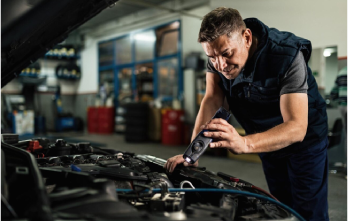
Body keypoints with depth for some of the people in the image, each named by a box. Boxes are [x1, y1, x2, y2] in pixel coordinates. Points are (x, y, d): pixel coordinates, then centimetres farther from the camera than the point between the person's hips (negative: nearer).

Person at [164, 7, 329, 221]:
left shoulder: (287, 56, -34)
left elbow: (297, 127, -40)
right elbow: (212, 100, -20)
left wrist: (244, 144, -57)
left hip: (304, 137, -4)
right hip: (269, 140, 5)